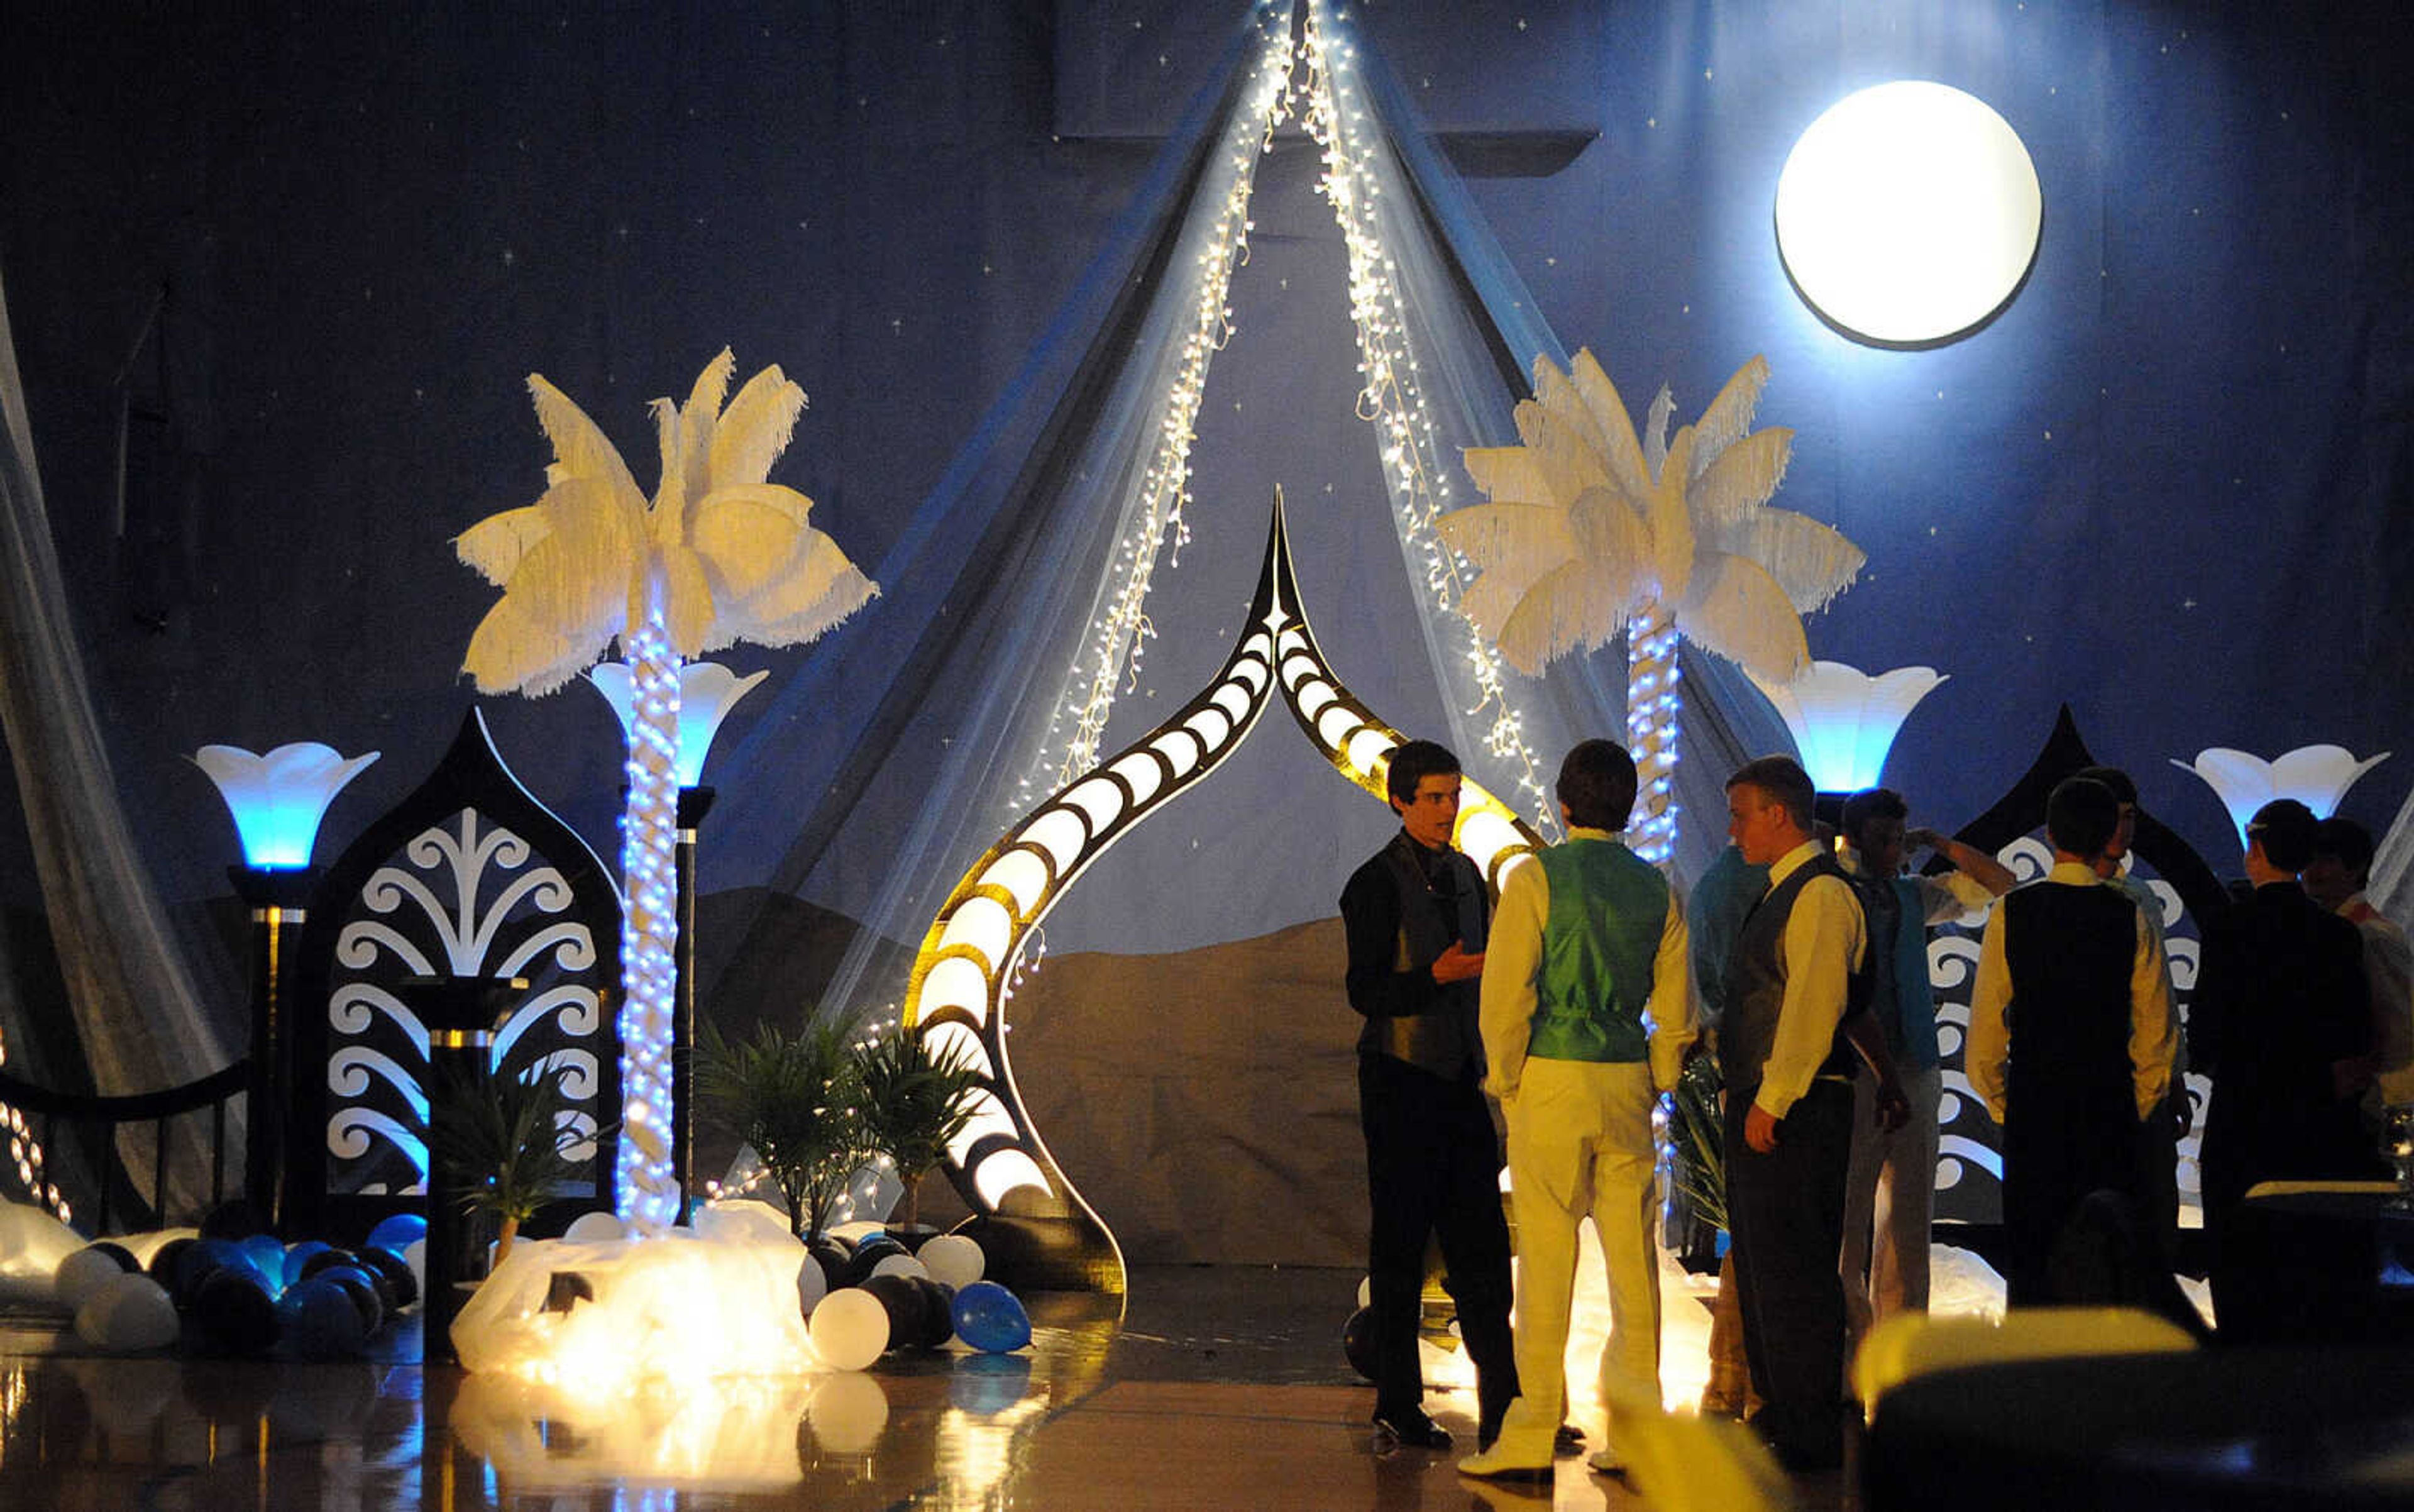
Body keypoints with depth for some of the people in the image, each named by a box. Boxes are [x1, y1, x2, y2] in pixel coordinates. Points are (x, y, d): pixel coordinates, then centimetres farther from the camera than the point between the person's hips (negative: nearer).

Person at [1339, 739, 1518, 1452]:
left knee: (1480, 1243, 5)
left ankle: (1503, 1406, 8)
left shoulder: (1465, 875, 14)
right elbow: (1365, 992, -12)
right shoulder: (1377, 883, -8)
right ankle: (1397, 1408, 4)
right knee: (1400, 1245, -2)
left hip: (1461, 1078, 7)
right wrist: (1438, 976, -24)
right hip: (1402, 1080, -7)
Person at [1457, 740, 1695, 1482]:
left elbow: (1506, 994, -9)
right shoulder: (1656, 890, 8)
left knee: (1546, 1255, -3)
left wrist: (1504, 1081, 2)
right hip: (1628, 1084, 4)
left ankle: (1532, 1437, -2)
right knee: (1633, 1257, 7)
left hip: (1551, 1080, -4)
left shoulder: (1537, 878, -6)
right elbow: (1676, 1011, 9)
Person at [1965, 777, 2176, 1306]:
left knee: (2028, 1259, 4)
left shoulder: (2012, 912, -4)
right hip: (2112, 1115, 0)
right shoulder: (2131, 919, -3)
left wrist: (2001, 1105, 10)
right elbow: (2156, 1034, 0)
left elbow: (1985, 1027, -2)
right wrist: (2136, 1109, 13)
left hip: (2032, 1109, 0)